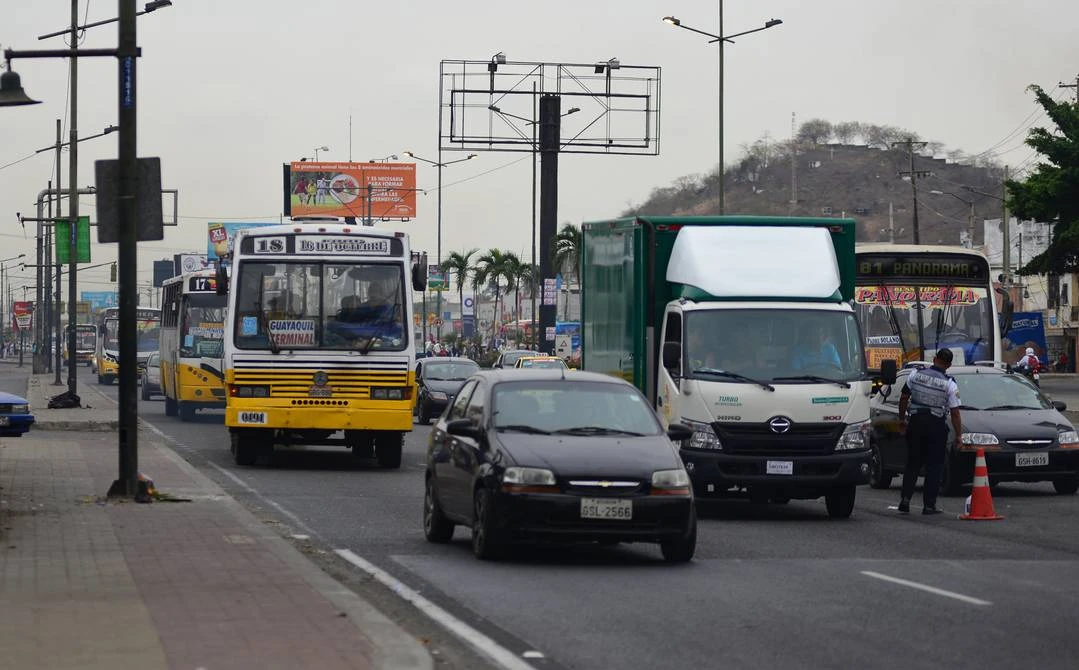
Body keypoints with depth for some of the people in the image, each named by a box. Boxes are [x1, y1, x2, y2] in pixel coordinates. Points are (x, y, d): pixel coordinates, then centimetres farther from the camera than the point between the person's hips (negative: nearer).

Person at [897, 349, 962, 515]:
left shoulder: (916, 375, 1)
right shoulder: (949, 384, -8)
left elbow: (904, 398, 7)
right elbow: (954, 412, -8)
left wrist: (902, 419, 19)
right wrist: (958, 435, -1)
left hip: (915, 422, 3)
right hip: (936, 425, -3)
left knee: (912, 464, 12)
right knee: (934, 466, 4)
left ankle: (905, 500, 4)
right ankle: (929, 504, 2)